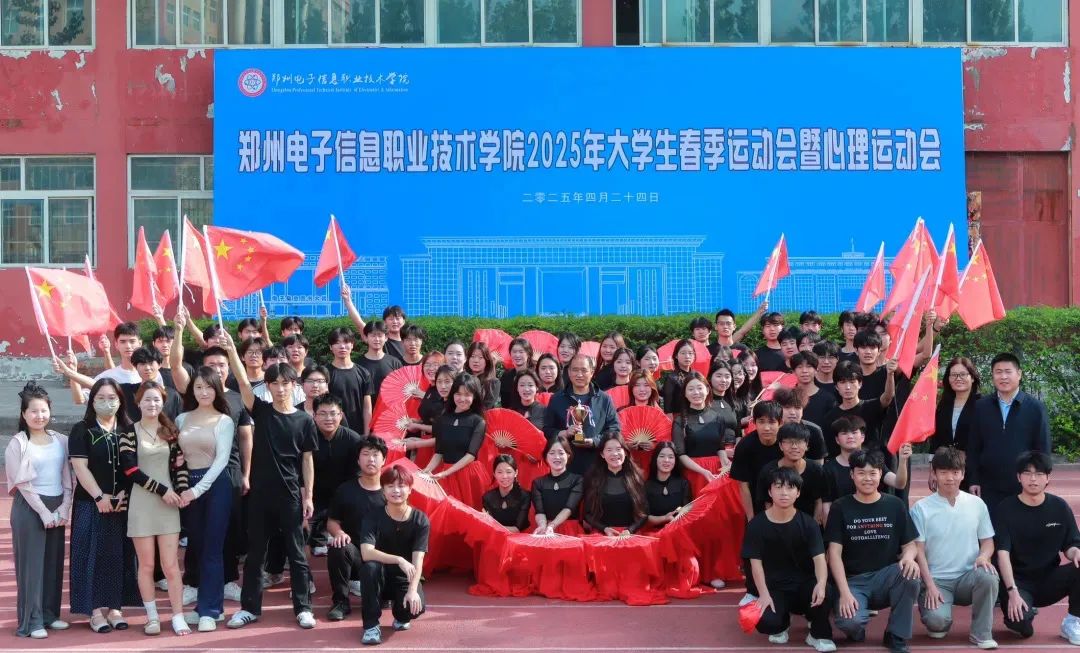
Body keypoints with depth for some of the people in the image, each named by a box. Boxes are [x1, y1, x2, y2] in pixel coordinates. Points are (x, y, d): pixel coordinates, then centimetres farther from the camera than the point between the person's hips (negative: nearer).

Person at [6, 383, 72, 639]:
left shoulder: (60, 440, 6)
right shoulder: (17, 444, -6)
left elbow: (67, 478, 5)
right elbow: (23, 483, -11)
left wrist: (64, 509, -6)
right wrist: (43, 512, -14)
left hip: (57, 507, 4)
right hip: (29, 508, -4)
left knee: (54, 561, 9)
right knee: (31, 563, -1)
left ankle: (49, 613, 20)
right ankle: (31, 621, 4)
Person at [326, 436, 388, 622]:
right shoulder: (345, 490, 2)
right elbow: (332, 522, 8)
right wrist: (339, 533, -16)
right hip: (354, 553, 0)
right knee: (338, 549, -35)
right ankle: (341, 602, -14)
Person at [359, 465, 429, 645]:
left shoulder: (420, 520, -11)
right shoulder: (373, 517, -12)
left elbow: (418, 561, -19)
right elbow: (366, 553, -27)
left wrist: (412, 590, -35)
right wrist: (399, 560, -39)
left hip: (406, 578, 0)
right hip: (380, 577, 0)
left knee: (415, 607, -30)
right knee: (370, 567, -34)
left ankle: (401, 616, 10)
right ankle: (371, 625, -19)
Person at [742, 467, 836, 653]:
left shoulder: (808, 523, -6)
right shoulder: (757, 524, -7)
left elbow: (819, 557, -16)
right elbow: (756, 562, -7)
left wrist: (821, 583, -37)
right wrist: (764, 594, -20)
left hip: (804, 583, 0)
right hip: (774, 587, 0)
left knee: (824, 592, -35)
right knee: (766, 622, -29)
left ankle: (819, 635, -3)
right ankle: (782, 622, 13)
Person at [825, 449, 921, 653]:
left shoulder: (895, 505, 5)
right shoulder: (840, 507, 1)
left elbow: (910, 543, 7)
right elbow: (834, 553, -5)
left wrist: (908, 556, -19)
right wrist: (845, 592, -17)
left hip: (887, 578, 2)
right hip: (854, 581, -2)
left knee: (910, 573, -32)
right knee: (848, 622, -33)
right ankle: (857, 629, 9)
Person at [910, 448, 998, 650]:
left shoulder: (976, 504, 5)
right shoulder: (921, 508, -3)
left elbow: (987, 541, 10)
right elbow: (918, 550, -4)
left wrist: (983, 556, -14)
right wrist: (930, 585, -13)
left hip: (968, 577, 2)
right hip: (937, 579, -2)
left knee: (988, 576, -33)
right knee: (936, 621, -30)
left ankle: (981, 633, -11)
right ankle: (941, 620, 11)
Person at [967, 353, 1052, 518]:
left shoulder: (1035, 408, -1)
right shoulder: (981, 407, 3)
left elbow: (1043, 449, 0)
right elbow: (973, 447, 6)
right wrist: (973, 480, 2)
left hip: (1024, 488, -1)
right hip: (989, 488, 1)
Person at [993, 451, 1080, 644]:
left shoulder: (1059, 507, 1)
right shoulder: (1006, 509, -8)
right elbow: (1003, 553, -14)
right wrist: (1012, 591, -26)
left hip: (1050, 581, 3)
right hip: (1018, 582, -3)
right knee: (1020, 623, -32)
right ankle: (1026, 614, 7)